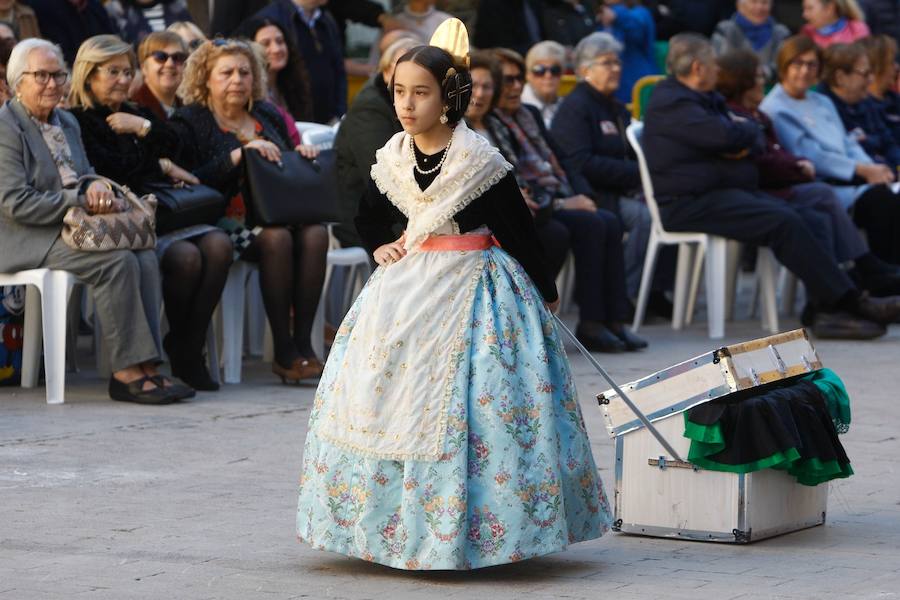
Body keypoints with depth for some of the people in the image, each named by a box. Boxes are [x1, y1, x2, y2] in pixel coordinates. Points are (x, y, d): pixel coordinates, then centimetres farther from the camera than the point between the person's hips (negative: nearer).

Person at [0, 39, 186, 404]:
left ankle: (146, 368, -25)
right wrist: (81, 202, -17)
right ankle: (126, 371, -25)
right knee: (118, 262, -29)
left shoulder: (67, 123, 21)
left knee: (146, 258, -21)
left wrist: (95, 187, -3)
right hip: (29, 240, -8)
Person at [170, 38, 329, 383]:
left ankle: (303, 342, -26)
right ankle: (284, 352, -28)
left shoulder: (268, 116, 21)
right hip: (225, 222, -5)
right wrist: (238, 155, -17)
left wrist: (300, 158, 7)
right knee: (277, 238, -33)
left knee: (315, 233, -26)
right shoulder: (190, 122, 4)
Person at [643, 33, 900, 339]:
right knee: (783, 222, -26)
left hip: (724, 190, 10)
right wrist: (749, 130, 1)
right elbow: (724, 136, -22)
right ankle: (848, 301, -24)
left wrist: (747, 144, -7)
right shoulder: (671, 102, -10)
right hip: (689, 204, -10)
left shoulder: (704, 97, 23)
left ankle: (830, 311, -21)